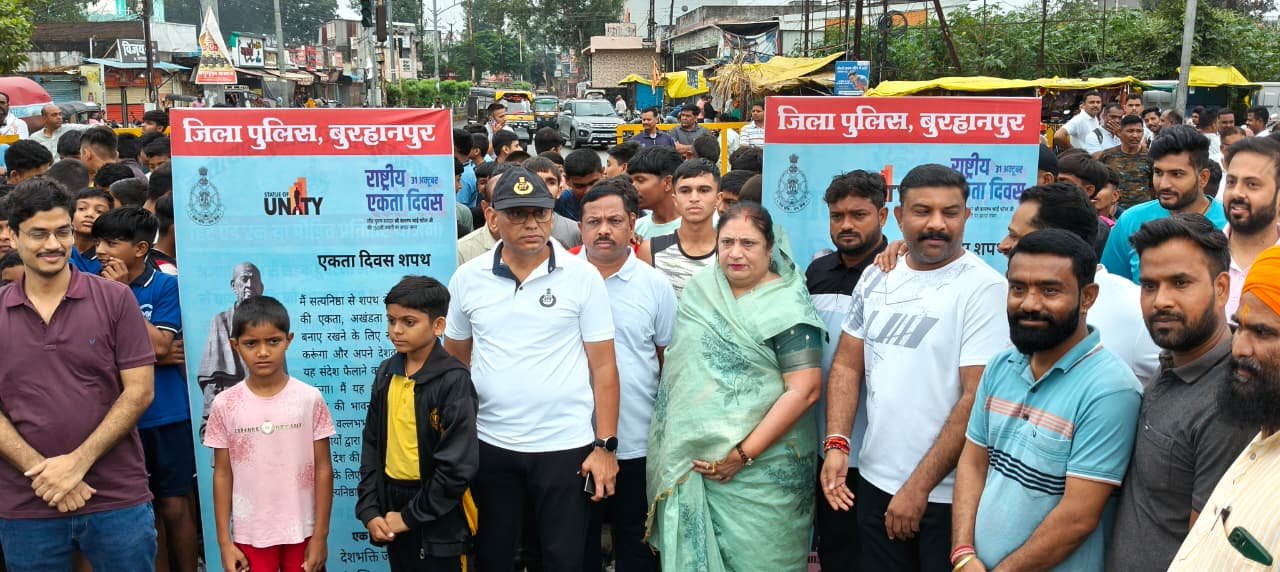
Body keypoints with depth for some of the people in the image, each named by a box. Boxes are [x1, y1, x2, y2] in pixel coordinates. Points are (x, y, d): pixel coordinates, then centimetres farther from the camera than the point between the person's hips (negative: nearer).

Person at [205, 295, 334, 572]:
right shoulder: (225, 405, -4)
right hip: (250, 533, 1)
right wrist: (224, 542, 0)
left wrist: (320, 534, -4)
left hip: (302, 530, 0)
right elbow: (223, 474, 1)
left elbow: (323, 469, -3)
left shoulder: (309, 399, -7)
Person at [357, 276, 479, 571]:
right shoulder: (386, 373, 4)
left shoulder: (453, 380, -15)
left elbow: (459, 464, -18)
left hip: (438, 519, -6)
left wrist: (411, 516, -13)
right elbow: (372, 444, 8)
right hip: (391, 499, 6)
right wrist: (369, 510, -2)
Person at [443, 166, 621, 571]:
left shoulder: (583, 276, -6)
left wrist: (606, 446, -7)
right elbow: (455, 361, 10)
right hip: (490, 445, 2)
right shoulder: (467, 278, 1)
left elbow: (603, 366, -4)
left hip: (565, 446, -2)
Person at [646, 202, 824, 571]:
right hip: (692, 465, 5)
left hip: (760, 471, -5)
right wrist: (679, 451, 10)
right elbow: (676, 360, 18)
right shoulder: (700, 291, 7)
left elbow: (804, 390, -16)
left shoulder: (787, 307, -9)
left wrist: (743, 455, -18)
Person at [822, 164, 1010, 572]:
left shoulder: (984, 288, -12)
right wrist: (837, 444, -4)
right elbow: (847, 364, 9)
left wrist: (919, 486, -17)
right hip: (874, 481, 5)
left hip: (949, 494, -5)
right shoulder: (876, 277, 5)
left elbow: (979, 398, -17)